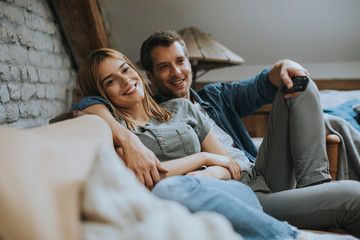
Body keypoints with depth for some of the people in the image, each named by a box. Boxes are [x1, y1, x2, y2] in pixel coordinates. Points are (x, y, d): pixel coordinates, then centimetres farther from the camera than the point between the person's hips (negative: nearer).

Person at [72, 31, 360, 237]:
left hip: (264, 175, 8)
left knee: (301, 85, 2)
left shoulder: (215, 96, 22)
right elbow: (89, 104, -12)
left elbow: (258, 88, 11)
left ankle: (314, 185, -6)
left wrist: (281, 67, -14)